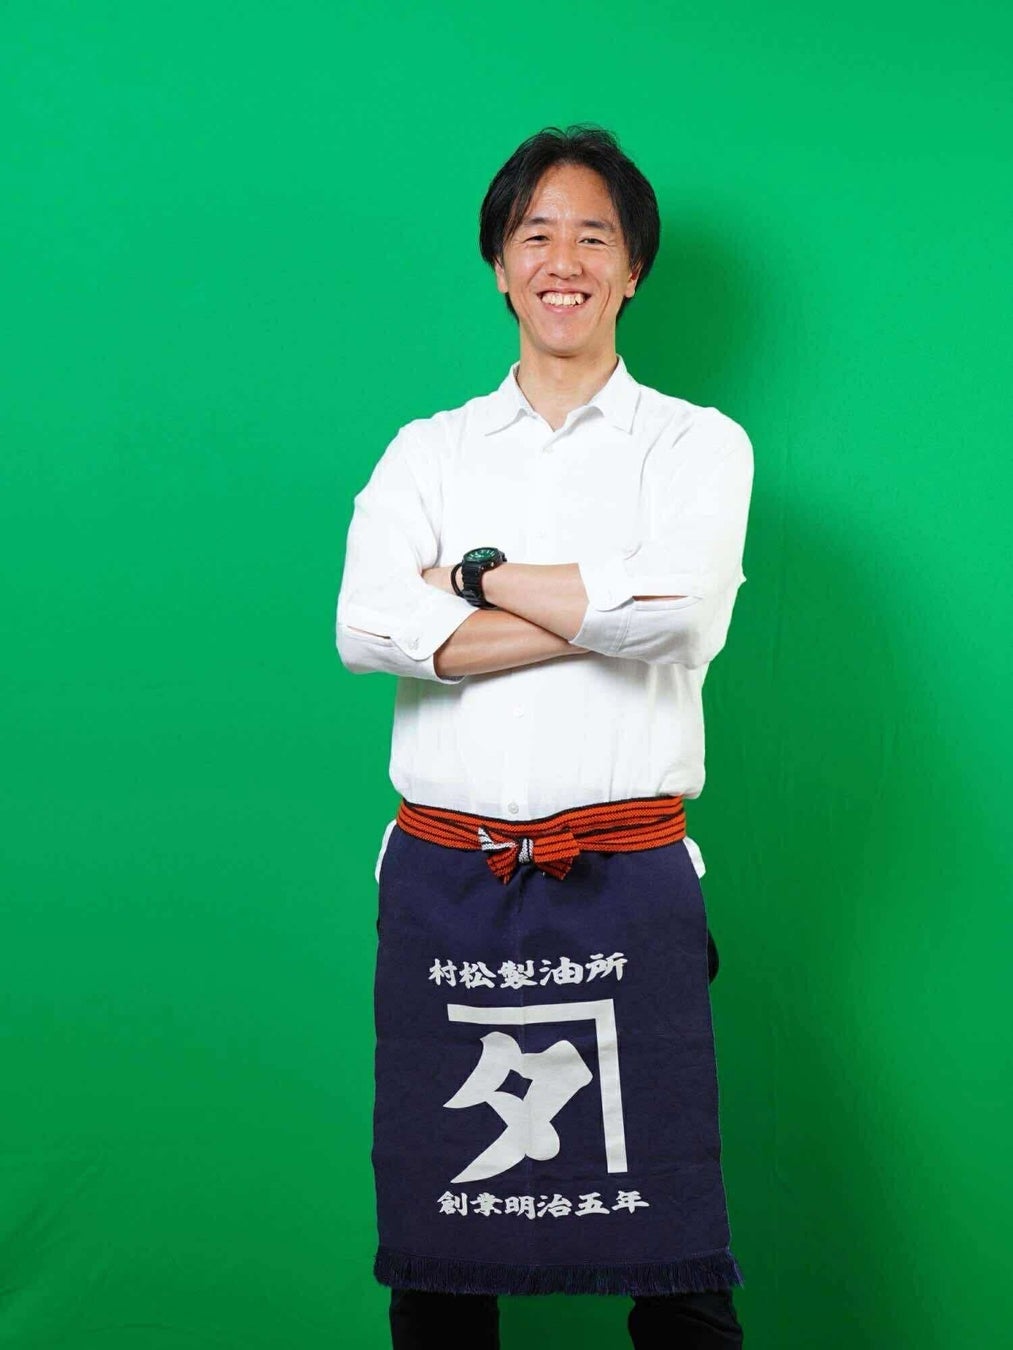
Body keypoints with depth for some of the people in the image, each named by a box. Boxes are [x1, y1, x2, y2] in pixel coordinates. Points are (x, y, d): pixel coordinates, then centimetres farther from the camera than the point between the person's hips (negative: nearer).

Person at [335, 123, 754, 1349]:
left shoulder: (697, 445, 8)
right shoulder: (426, 452, 12)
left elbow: (668, 604, -14)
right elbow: (367, 628, -7)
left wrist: (472, 577, -4)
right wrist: (596, 608, -10)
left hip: (627, 886, -2)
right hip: (445, 880, 2)